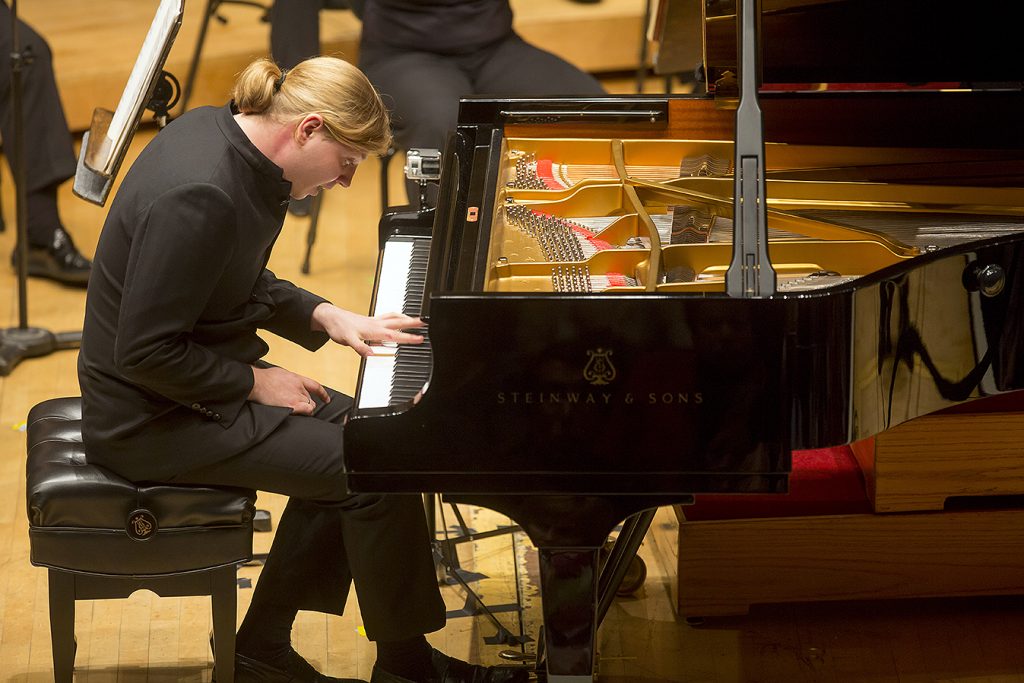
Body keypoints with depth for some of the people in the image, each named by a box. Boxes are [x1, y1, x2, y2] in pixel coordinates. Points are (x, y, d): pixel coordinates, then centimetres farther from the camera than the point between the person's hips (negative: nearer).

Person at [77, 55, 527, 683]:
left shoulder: (219, 132, 2)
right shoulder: (200, 196, -30)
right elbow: (146, 350, -27)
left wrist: (326, 317, 5)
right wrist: (255, 381, -16)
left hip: (192, 376, 10)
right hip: (152, 419, -10)